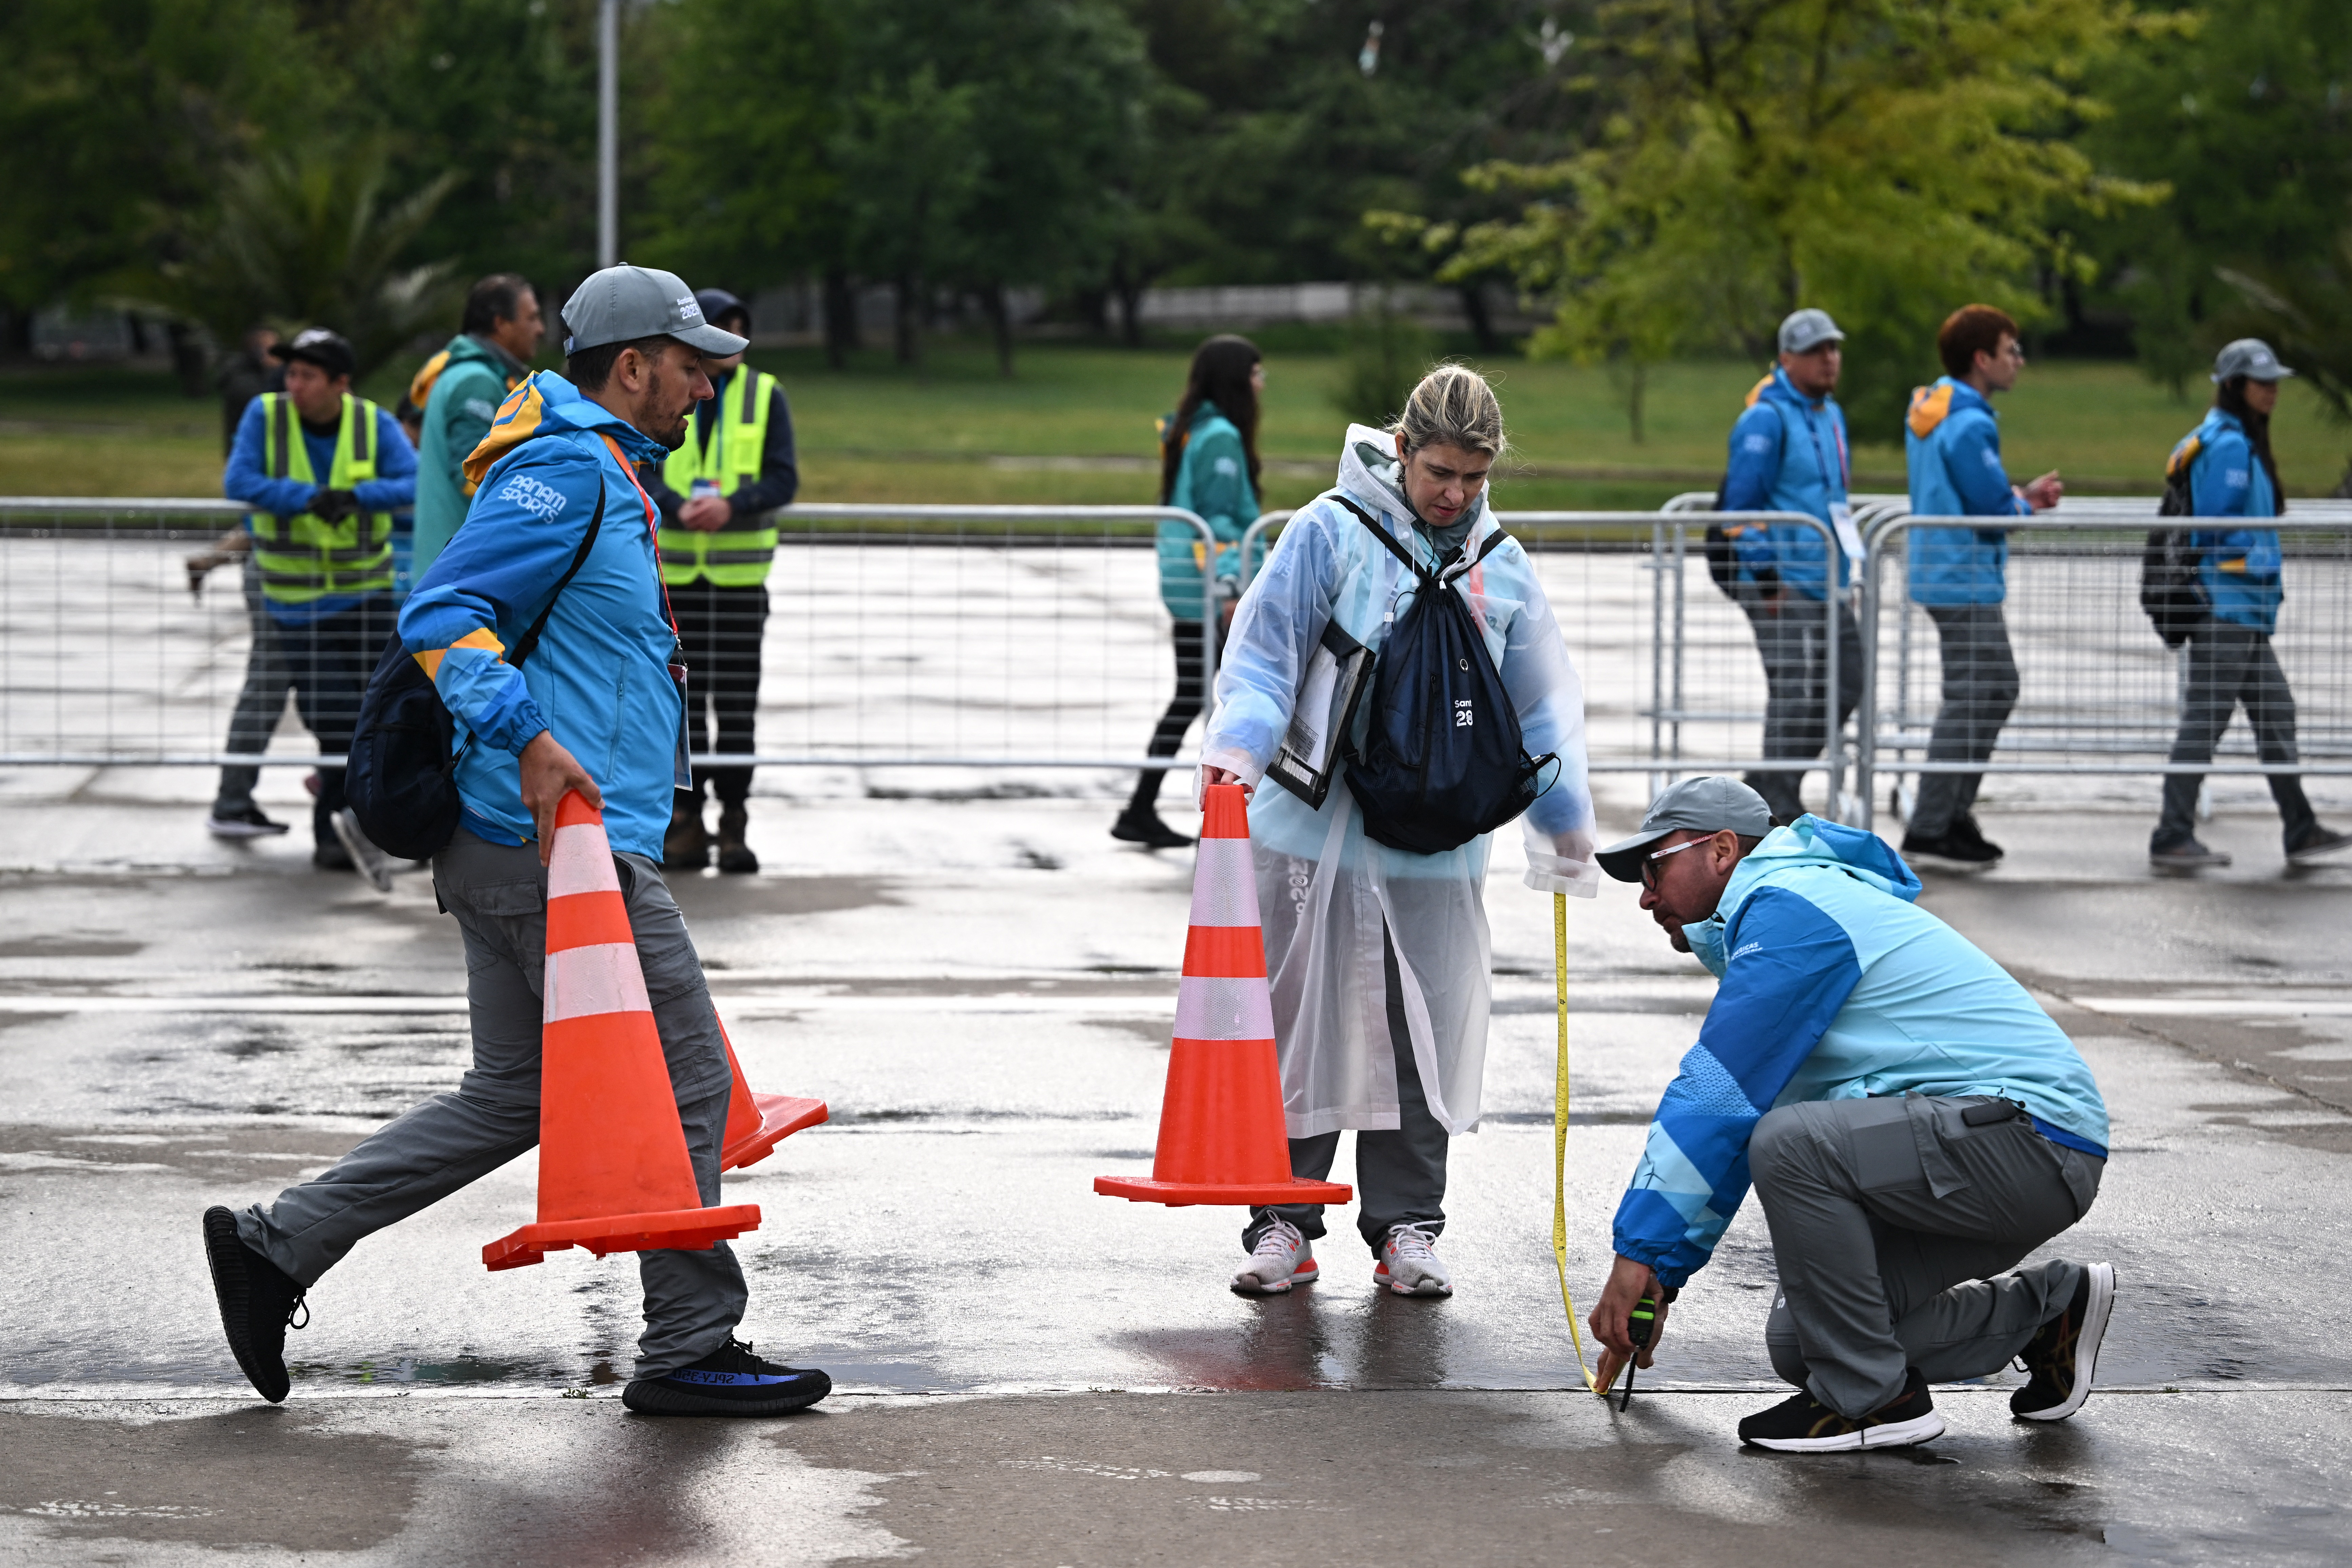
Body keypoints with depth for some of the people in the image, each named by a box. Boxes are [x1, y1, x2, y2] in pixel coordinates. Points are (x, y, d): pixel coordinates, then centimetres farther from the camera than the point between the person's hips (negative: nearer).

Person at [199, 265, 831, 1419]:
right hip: (562, 845, -11)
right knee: (683, 1083, -4)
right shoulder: (567, 469, -11)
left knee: (510, 1096, 13)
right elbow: (441, 614, -20)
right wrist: (529, 740, -29)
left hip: (511, 848, 11)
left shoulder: (602, 477, 22)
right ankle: (690, 1348, 3)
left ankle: (277, 1245, 12)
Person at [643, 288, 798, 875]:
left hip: (740, 570, 0)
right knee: (682, 699, 3)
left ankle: (735, 823, 8)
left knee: (738, 700, 1)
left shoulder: (766, 396, 3)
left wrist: (731, 506, -22)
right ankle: (686, 821, 9)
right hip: (673, 573, 0)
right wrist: (679, 508, -23)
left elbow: (783, 479, -3)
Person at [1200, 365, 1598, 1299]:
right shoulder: (1332, 532, -4)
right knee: (1302, 1028, 3)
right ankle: (1284, 1222, 12)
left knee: (1427, 1039, 4)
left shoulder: (1501, 566, 8)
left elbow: (1541, 702, 16)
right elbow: (1264, 651, -8)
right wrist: (1239, 745, -25)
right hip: (1318, 831, -3)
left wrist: (1566, 827, 17)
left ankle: (1406, 1228, 13)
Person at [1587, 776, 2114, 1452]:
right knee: (1800, 1344, 7)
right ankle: (2046, 1309, 20)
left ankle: (1873, 1398, -14)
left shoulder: (1789, 908, -11)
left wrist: (1641, 1249, -13)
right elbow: (1725, 1139, 24)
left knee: (1792, 1143, -29)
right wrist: (1659, 1282, 21)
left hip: (2029, 1136, -11)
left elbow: (1718, 1094, -16)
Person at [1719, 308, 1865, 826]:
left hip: (1827, 584, 9)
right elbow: (1741, 504, -14)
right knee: (1793, 691, -11)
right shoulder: (1767, 419, -12)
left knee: (1842, 687, 10)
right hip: (1783, 584, -9)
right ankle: (1781, 808, -5)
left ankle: (1766, 788, 20)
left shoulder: (1832, 415, 17)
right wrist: (1767, 579, -17)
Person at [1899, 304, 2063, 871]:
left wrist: (2021, 495, 9)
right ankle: (1929, 831, -4)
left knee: (1996, 692, 17)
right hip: (1965, 583, -10)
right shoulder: (1969, 425, -20)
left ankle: (1956, 815, 20)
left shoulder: (1928, 412, 12)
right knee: (1969, 703, -6)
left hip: (1944, 573, 10)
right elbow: (1996, 511, -20)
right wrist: (2027, 504, 2)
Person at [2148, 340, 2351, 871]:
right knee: (2204, 721, -7)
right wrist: (2260, 563, -10)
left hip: (2247, 610, 11)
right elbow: (2218, 530, -19)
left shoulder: (2241, 442, 17)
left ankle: (2301, 832, 18)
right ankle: (2172, 838, -5)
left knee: (2276, 716, 13)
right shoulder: (2229, 445, -14)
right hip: (2227, 604, -11)